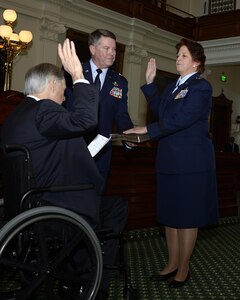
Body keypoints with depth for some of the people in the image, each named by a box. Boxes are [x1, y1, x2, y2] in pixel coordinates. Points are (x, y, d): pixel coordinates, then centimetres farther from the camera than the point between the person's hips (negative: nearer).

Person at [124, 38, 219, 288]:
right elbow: (159, 110, 18)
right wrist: (150, 83, 12)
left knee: (187, 215, 2)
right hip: (170, 159, 8)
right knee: (169, 213, 12)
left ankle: (183, 269, 16)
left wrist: (148, 130, -16)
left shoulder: (201, 87, -9)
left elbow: (180, 119, -19)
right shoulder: (173, 86, 16)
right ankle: (172, 264, 25)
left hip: (191, 161, -8)